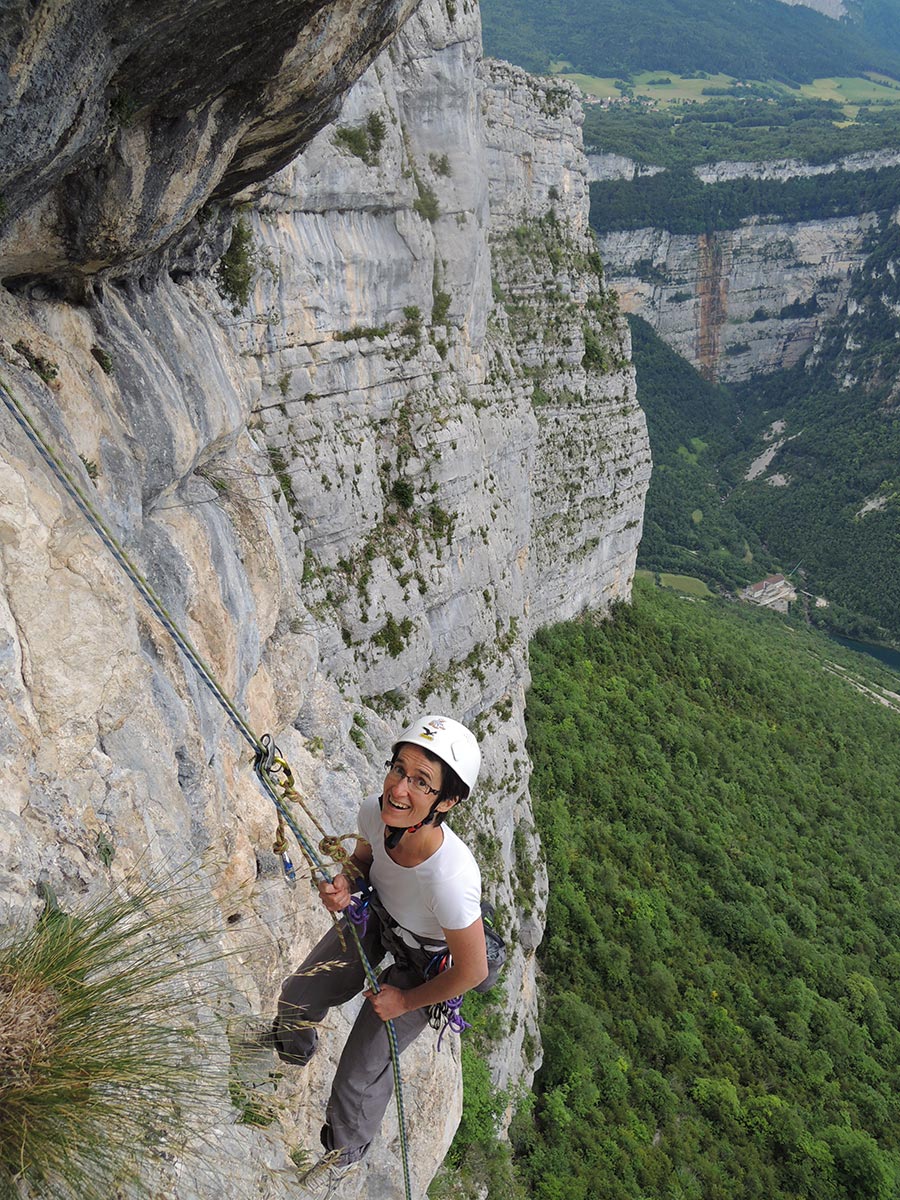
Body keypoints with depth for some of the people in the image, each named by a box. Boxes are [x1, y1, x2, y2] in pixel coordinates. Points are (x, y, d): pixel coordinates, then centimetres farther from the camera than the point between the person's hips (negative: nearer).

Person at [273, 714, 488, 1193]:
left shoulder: (450, 879, -47)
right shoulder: (374, 812, -31)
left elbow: (473, 971, -29)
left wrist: (406, 1001, -14)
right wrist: (344, 884, -27)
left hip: (421, 967, -5)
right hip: (374, 919, 5)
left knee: (360, 1072, 8)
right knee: (298, 995, 23)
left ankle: (345, 1151, 46)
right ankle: (294, 1050, 63)